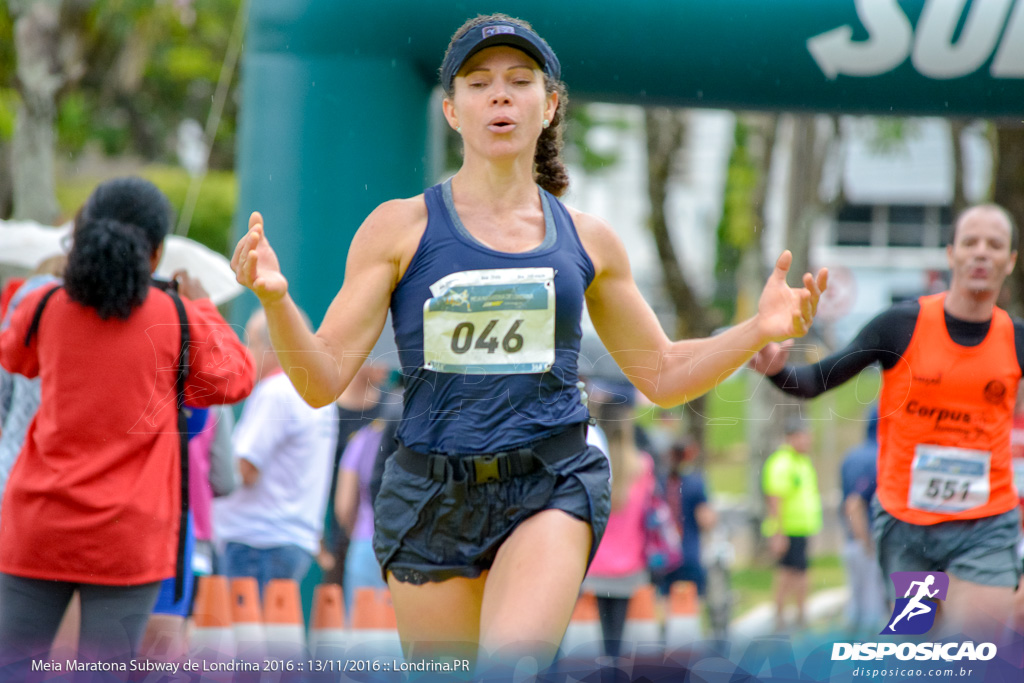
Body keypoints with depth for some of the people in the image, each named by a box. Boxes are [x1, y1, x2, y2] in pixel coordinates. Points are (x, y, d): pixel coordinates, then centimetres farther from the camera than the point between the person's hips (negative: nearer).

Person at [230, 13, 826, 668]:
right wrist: (276, 300, -22)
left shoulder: (587, 240, 8)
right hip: (432, 492, 0)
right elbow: (323, 380, -3)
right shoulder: (400, 229, 1)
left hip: (551, 487, 0)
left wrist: (760, 329, 4)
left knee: (515, 659, -26)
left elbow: (662, 375, 19)